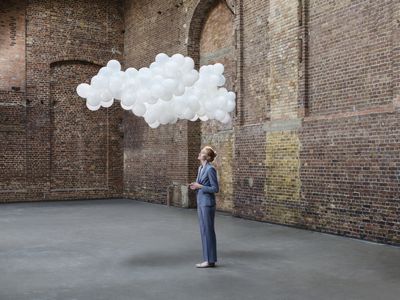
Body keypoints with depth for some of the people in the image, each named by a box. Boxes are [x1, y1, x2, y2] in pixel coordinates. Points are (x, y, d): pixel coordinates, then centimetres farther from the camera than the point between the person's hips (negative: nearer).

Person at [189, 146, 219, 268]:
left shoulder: (210, 169, -15)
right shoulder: (200, 168, 12)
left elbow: (215, 189, -15)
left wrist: (200, 186, -18)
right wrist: (195, 186, 2)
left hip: (207, 203, -9)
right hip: (200, 202, 9)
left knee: (208, 230, -3)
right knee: (203, 231, 12)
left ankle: (210, 260, 5)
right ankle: (208, 259, 19)